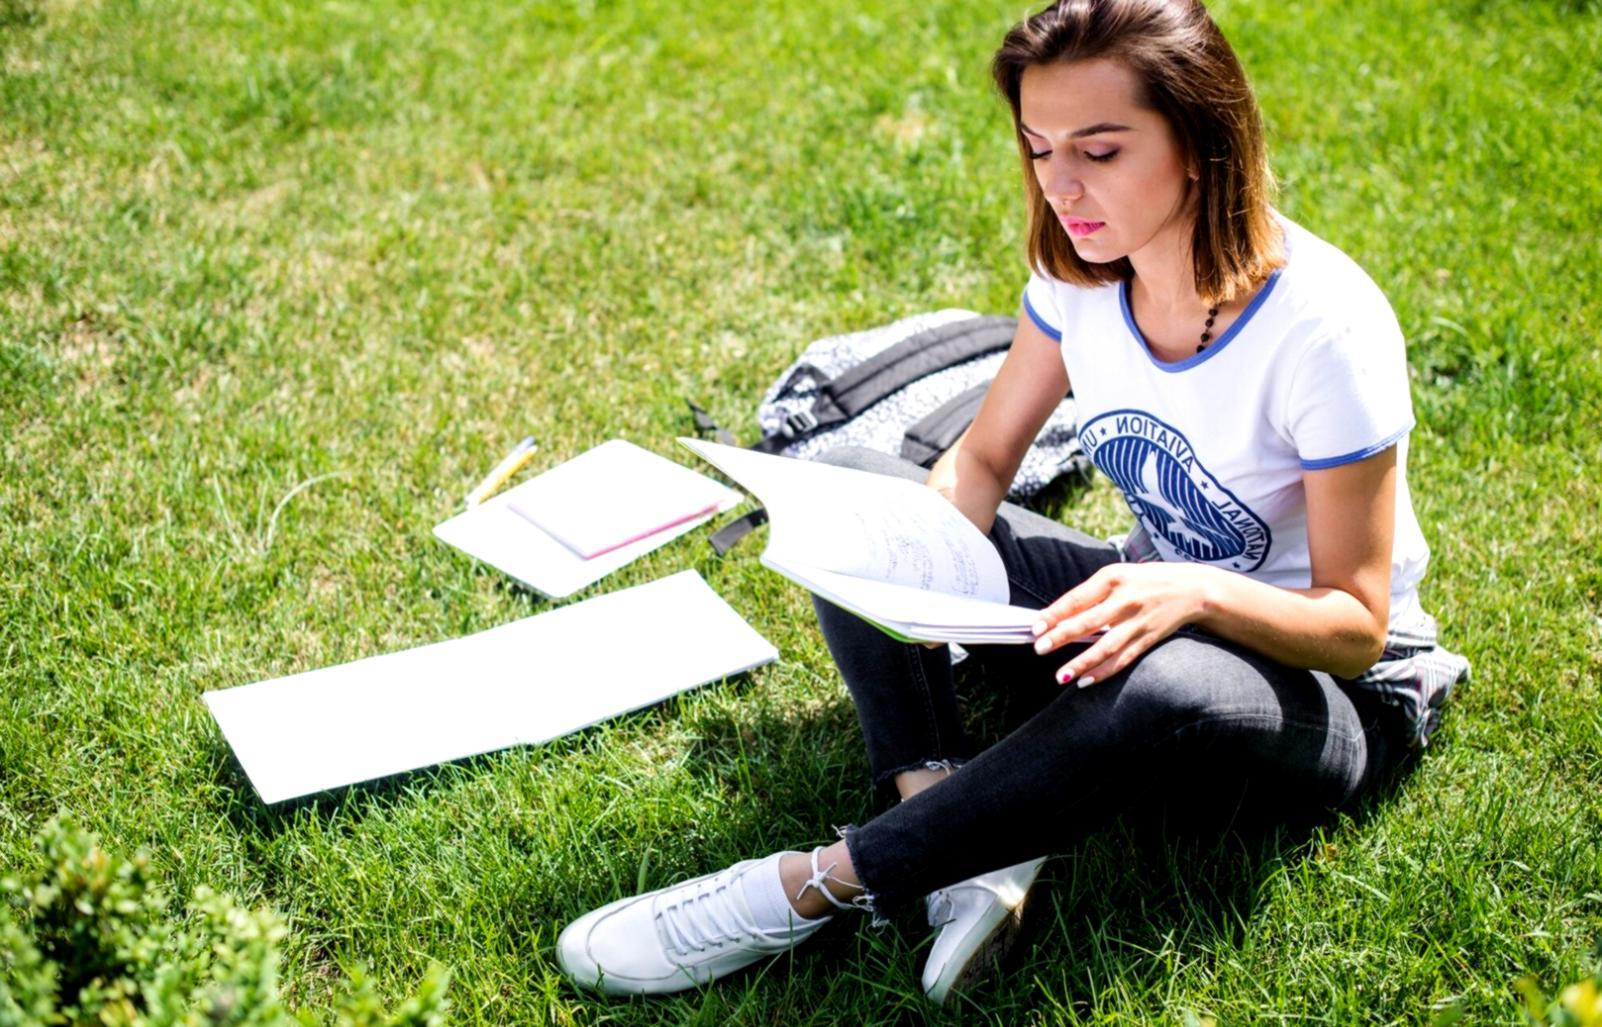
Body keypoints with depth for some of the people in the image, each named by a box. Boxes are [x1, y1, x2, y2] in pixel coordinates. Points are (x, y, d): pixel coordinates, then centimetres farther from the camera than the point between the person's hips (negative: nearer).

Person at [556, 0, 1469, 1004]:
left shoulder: (1325, 327, -27)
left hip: (1338, 694, -6)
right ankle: (957, 824, -26)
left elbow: (1355, 624, -21)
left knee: (1156, 684, -44)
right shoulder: (1082, 269, -9)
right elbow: (981, 459, 1)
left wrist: (1195, 592, -41)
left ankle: (815, 886, -29)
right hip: (1152, 614, 7)